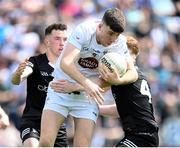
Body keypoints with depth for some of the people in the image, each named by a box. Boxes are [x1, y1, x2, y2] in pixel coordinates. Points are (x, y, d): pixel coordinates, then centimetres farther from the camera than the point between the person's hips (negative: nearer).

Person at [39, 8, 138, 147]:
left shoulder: (119, 43, -10)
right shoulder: (84, 30, -22)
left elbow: (133, 73, -8)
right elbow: (65, 63, -32)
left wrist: (117, 79, -32)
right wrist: (86, 83, -47)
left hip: (88, 96, 2)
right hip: (61, 90, -2)